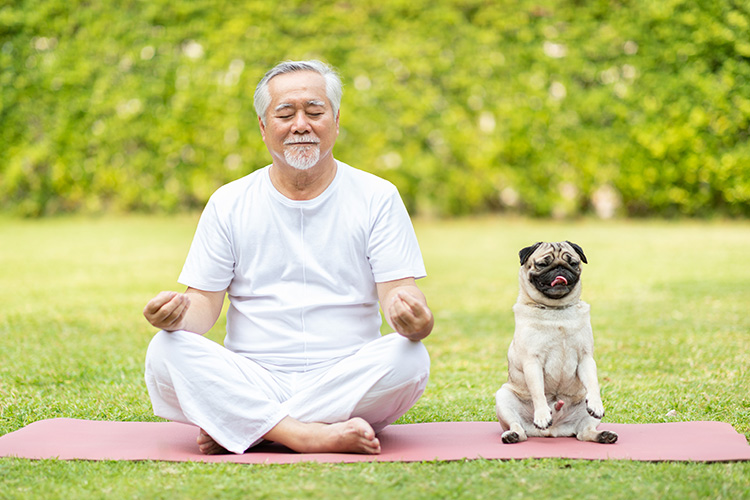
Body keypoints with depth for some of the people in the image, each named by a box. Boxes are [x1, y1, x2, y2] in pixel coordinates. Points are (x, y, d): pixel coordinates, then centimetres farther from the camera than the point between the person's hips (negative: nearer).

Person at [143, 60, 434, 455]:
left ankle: (238, 431, -25)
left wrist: (414, 320, -28)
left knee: (410, 359, -31)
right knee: (164, 352, -24)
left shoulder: (378, 198, 6)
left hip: (346, 379, 0)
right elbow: (205, 303, 6)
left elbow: (397, 291, -3)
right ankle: (307, 436, -34)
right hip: (249, 382, 1)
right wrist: (178, 313, -19)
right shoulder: (228, 204, 9)